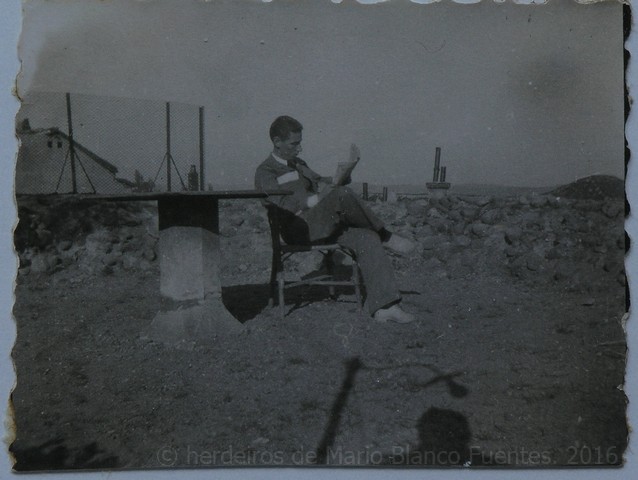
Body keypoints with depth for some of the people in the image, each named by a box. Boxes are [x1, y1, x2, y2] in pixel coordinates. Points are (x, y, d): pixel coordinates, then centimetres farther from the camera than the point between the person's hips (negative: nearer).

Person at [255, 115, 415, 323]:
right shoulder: (265, 173, 1)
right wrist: (319, 197, -20)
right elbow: (286, 203, -14)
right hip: (298, 229, -8)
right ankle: (385, 236, -11)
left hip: (323, 226, 8)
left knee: (368, 239, -16)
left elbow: (321, 182, 27)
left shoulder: (297, 164, 27)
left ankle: (383, 306, -22)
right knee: (341, 194, -30)